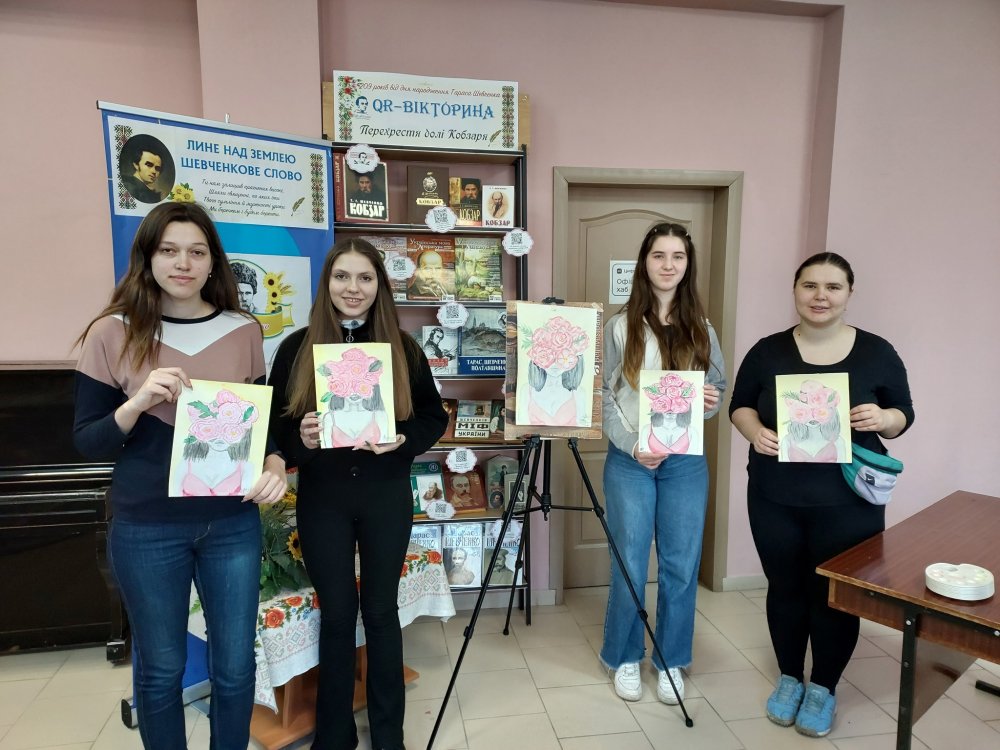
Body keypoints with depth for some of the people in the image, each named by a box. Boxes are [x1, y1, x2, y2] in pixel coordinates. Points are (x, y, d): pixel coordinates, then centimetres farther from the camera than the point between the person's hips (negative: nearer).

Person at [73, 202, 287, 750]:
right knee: (160, 669, 15)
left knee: (235, 665, 14)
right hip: (146, 529, -1)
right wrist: (137, 403, -23)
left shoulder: (244, 331, 0)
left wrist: (275, 464, -12)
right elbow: (87, 445, -4)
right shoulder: (112, 333, -6)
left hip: (233, 523, 2)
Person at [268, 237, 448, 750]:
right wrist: (301, 440, -20)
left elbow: (434, 416, 4)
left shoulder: (403, 348, 1)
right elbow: (275, 423, 1)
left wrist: (403, 439, -15)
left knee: (381, 609, 12)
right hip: (322, 498, 0)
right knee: (337, 612, 10)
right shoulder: (297, 347, -1)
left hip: (386, 496, 1)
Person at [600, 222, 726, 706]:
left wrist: (711, 401, -11)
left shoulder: (701, 329, 7)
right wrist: (632, 445, -16)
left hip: (686, 462, 2)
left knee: (681, 567, 8)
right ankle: (624, 658, 27)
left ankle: (671, 661, 29)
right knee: (629, 567, 6)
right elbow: (606, 397, -3)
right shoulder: (621, 326, 0)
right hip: (629, 460, -2)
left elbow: (718, 389, 12)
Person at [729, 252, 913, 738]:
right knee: (785, 588, 14)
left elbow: (903, 416, 5)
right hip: (775, 498, 1)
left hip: (848, 502, -1)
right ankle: (789, 678, 35)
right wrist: (754, 430, -16)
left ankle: (823, 688, 32)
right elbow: (740, 405, 5)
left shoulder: (877, 353, -2)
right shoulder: (767, 352, -2)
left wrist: (881, 418, -18)